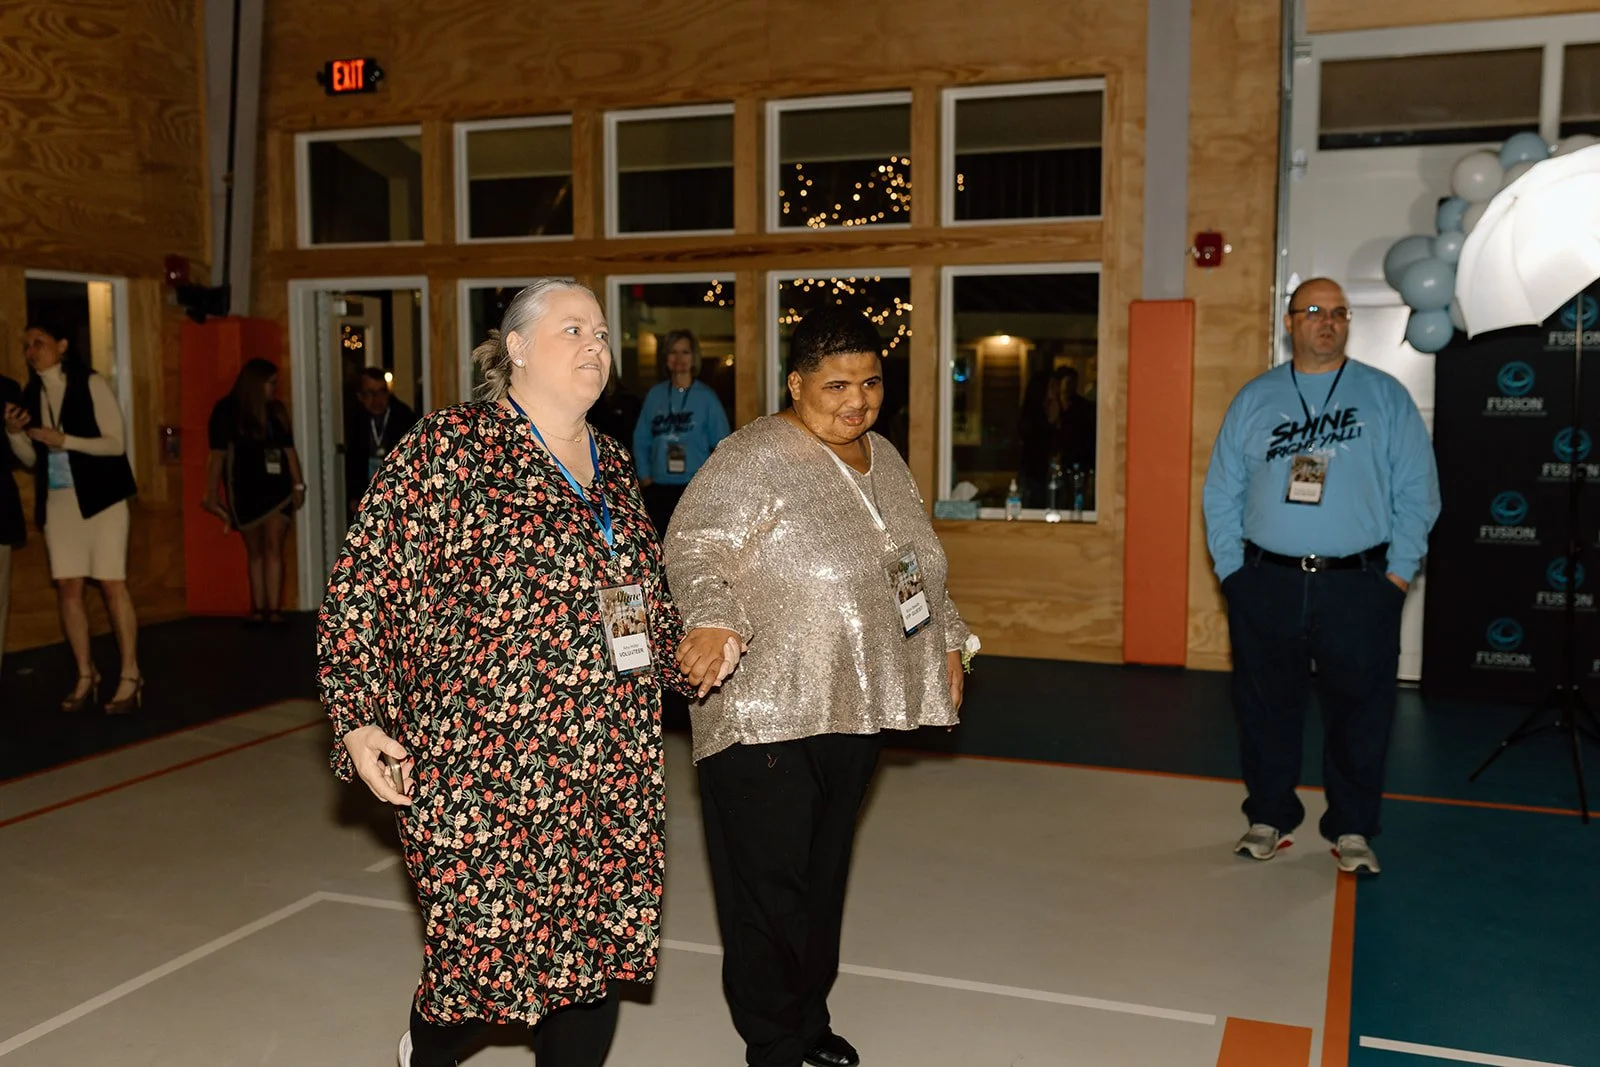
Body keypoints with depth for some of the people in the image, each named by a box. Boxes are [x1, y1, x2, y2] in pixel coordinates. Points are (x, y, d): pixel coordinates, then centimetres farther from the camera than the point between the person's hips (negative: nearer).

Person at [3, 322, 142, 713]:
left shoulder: (90, 384, -5)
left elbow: (116, 443, -10)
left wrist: (64, 439, -20)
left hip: (100, 498, -5)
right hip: (58, 502, 5)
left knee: (112, 584, -7)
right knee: (67, 586, 3)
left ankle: (130, 676, -2)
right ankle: (85, 675, 12)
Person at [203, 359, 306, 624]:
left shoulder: (277, 410, 10)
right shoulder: (227, 410, -2)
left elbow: (289, 450, 13)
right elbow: (218, 454, -3)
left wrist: (298, 484, 7)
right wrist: (211, 494, -7)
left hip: (276, 487, 2)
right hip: (245, 490, -2)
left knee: (273, 546, -9)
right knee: (255, 551, 4)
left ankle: (273, 609, -13)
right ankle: (258, 609, 8)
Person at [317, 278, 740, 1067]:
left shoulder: (613, 467, 13)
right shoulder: (449, 448, -7)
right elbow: (364, 588, -8)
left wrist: (689, 658, 10)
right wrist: (361, 717, -13)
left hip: (612, 778, 6)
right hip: (486, 768, -6)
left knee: (599, 952, 11)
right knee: (489, 953, 3)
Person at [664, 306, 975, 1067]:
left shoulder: (885, 459, 12)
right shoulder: (755, 459, -13)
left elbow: (917, 564, 23)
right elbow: (693, 547, -18)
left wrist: (947, 639, 22)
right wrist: (712, 619, -34)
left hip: (854, 709, 7)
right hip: (766, 713, -7)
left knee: (825, 872, 17)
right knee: (771, 883, 1)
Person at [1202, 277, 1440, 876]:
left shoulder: (1387, 397, 6)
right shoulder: (1253, 400, 9)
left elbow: (1417, 493, 3)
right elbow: (1221, 494, 9)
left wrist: (1398, 574, -4)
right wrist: (1231, 570, 1)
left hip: (1358, 585, -1)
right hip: (1266, 584, 1)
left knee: (1360, 711, 4)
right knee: (1265, 708, 9)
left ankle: (1352, 831, 19)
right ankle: (1270, 819, 24)